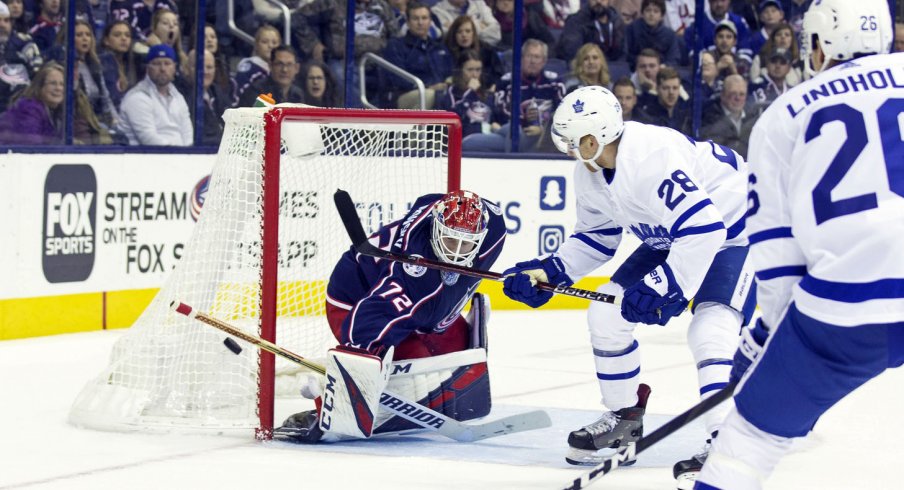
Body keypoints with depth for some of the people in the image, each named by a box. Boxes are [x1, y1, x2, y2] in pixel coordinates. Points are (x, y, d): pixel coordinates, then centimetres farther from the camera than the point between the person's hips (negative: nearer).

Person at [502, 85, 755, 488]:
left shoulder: (653, 157, -35)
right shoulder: (591, 172, -6)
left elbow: (703, 228, -39)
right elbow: (596, 238, 7)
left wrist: (664, 286, -38)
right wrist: (549, 271, -5)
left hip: (733, 228, -9)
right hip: (670, 238, 10)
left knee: (710, 330, -28)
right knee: (607, 313, 4)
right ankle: (624, 417, 20)